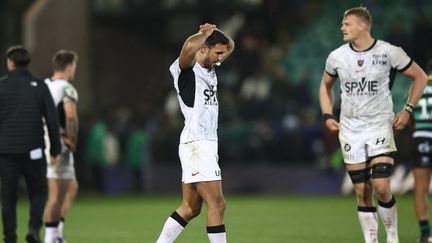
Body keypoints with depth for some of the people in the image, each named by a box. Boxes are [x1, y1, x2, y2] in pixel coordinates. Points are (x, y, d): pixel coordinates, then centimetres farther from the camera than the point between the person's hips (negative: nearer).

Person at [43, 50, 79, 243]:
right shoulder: (67, 89, -12)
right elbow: (71, 116, -25)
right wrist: (72, 140, -11)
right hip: (59, 145, -8)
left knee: (71, 187, 19)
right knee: (57, 194, -4)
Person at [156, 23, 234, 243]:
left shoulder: (210, 69, 16)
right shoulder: (186, 68, -9)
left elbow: (230, 46, 32)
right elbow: (190, 46, -32)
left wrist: (215, 32, 12)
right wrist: (205, 34, -12)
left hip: (207, 144, 9)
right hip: (195, 144, -9)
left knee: (190, 208, 10)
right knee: (217, 204, -12)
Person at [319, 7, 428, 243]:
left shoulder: (389, 53, -9)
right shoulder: (337, 57, 1)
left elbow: (420, 77, 4)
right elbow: (326, 85, 20)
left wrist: (407, 110, -2)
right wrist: (327, 115, 7)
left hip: (380, 126, -3)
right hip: (350, 129, 3)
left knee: (381, 187, -15)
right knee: (362, 192, 2)